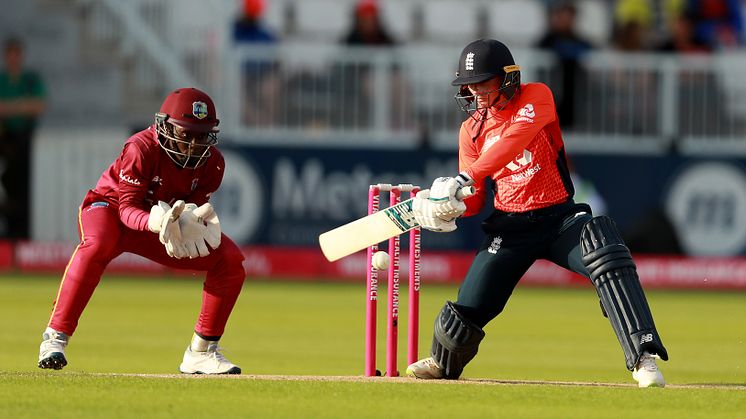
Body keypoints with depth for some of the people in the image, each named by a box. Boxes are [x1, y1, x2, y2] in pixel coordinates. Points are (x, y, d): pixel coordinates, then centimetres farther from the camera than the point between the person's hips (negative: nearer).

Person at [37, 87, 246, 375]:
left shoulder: (213, 163, -14)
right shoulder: (141, 149, -29)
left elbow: (195, 209, -12)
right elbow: (128, 207, -30)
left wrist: (188, 223, -39)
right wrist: (157, 222, -53)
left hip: (163, 217, 5)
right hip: (109, 206, -5)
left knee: (230, 259, -12)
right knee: (97, 245, -41)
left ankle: (202, 351, 0)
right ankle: (56, 336, -33)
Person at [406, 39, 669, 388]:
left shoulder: (536, 97, -8)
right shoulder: (472, 130, 7)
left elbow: (513, 141, -27)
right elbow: (474, 200, 7)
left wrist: (464, 179, -37)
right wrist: (448, 207, -17)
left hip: (560, 217, -4)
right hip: (510, 225, 4)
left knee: (607, 258, -32)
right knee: (470, 307, 0)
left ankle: (643, 356, -36)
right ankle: (444, 363, 34)